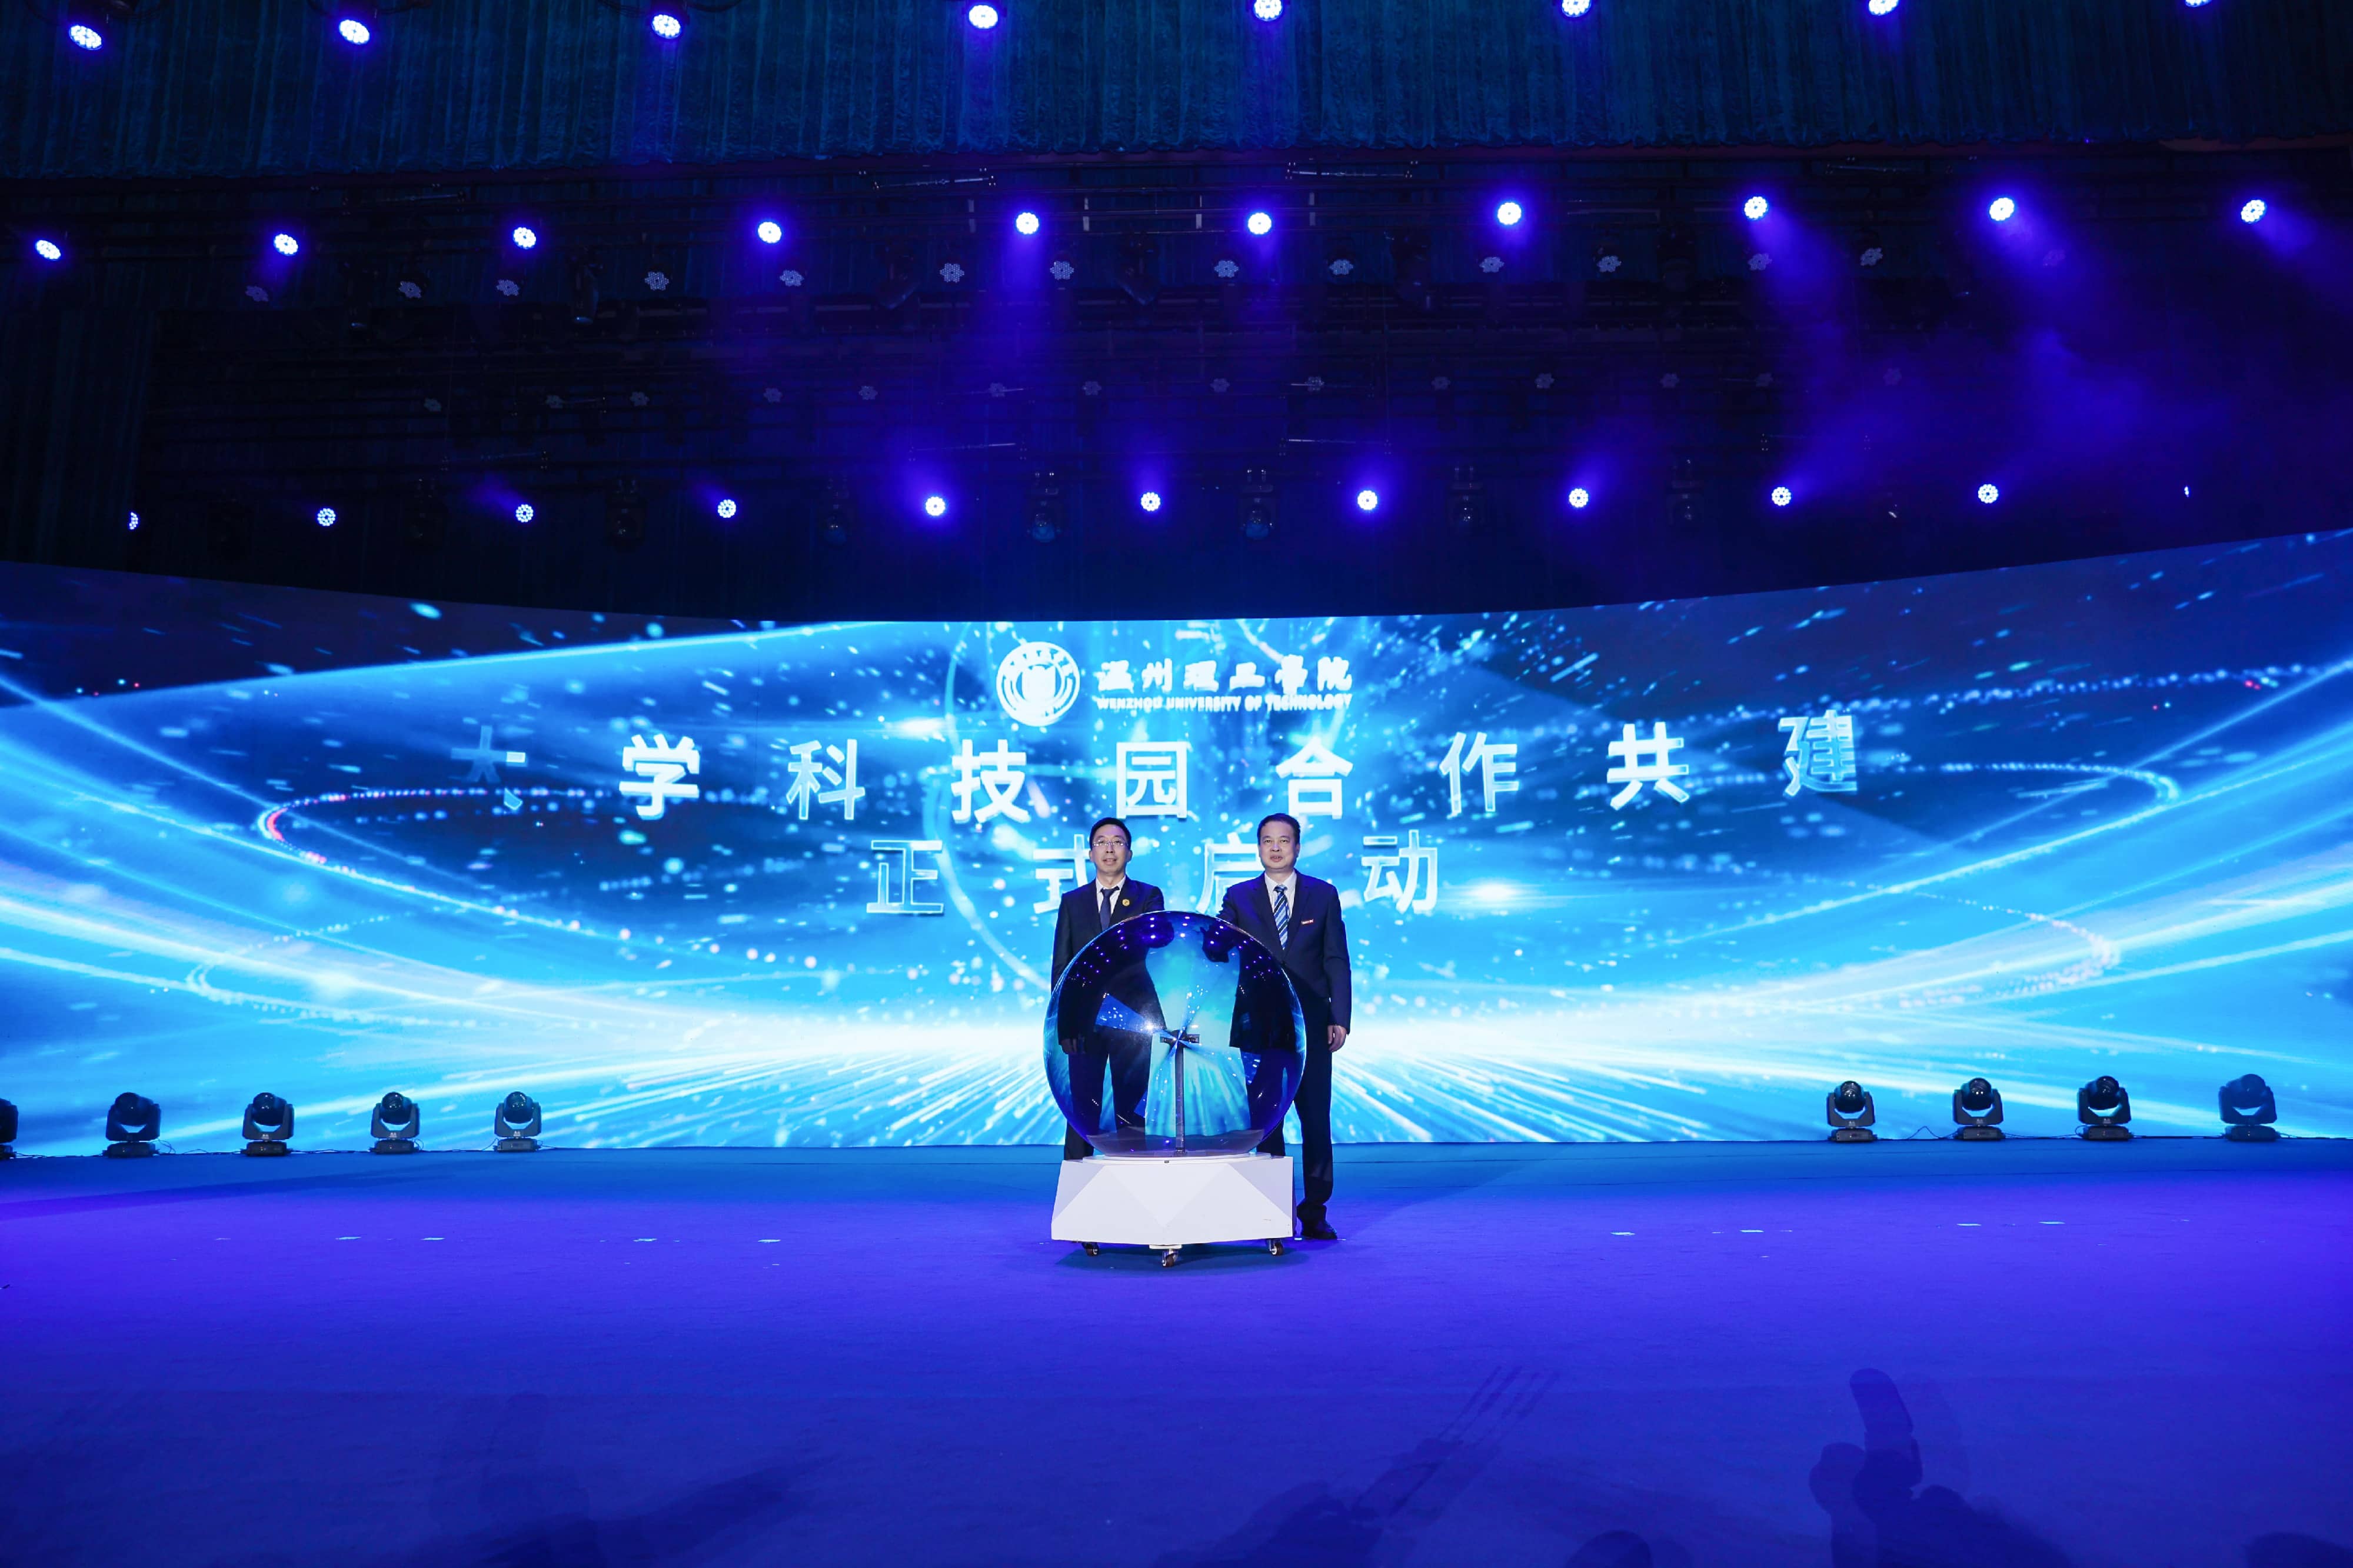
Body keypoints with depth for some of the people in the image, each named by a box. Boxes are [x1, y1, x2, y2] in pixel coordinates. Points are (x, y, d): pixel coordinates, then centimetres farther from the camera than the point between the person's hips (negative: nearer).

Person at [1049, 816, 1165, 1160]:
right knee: (1082, 1109, 3)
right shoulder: (1072, 901, 11)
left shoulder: (1149, 897, 6)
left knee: (1132, 1110, 2)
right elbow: (1061, 965, 8)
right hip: (1084, 1020, 1)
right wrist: (1064, 1022, -1)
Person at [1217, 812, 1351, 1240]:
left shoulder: (1324, 895, 7)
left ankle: (1315, 1212, 9)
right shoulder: (1238, 898, 8)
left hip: (1311, 1024, 0)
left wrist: (1339, 1019, -3)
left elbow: (1336, 961, 5)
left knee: (1316, 1119, 1)